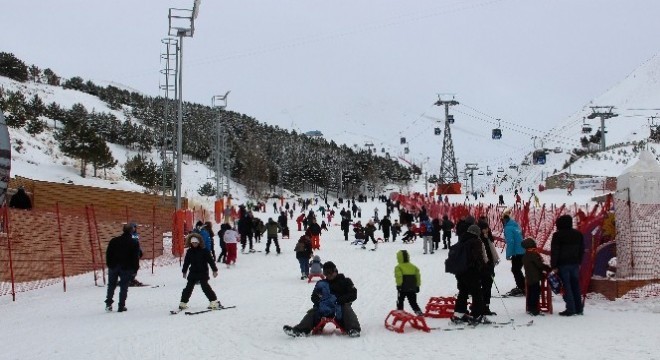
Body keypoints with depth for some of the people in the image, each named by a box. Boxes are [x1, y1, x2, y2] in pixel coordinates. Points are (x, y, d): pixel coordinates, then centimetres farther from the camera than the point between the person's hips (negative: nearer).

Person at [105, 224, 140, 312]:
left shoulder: (114, 241, 2)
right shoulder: (133, 243, -5)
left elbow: (108, 254, 4)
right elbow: (135, 257, -5)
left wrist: (109, 265, 11)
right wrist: (135, 269, 2)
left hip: (114, 266, 2)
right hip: (126, 268, -2)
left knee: (111, 285, 15)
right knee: (124, 287, 3)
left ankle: (108, 303, 7)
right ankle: (121, 306, 1)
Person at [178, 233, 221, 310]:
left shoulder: (204, 251, -6)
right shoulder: (189, 252, 6)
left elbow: (210, 260, -4)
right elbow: (186, 262, 17)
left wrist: (214, 270, -6)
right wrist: (184, 271, 21)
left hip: (203, 272, -4)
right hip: (193, 273, 4)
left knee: (205, 286, -12)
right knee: (189, 287, 5)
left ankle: (214, 302, -8)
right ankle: (183, 303, 13)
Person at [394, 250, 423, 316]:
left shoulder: (398, 267, -11)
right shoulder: (413, 267, 6)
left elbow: (399, 277, -21)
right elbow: (418, 277, 8)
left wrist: (399, 285, -13)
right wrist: (417, 286, 15)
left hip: (402, 289, -5)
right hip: (412, 289, 5)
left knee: (400, 302, 10)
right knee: (413, 302, 11)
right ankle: (419, 312, 0)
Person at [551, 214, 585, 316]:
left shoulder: (557, 235, -11)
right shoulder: (578, 234, 9)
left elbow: (554, 252, -12)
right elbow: (581, 250, 15)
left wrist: (554, 266, -9)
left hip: (563, 265, -6)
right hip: (575, 264, 6)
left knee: (566, 286, -3)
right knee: (576, 286, 12)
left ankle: (570, 309, -5)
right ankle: (579, 308, 16)